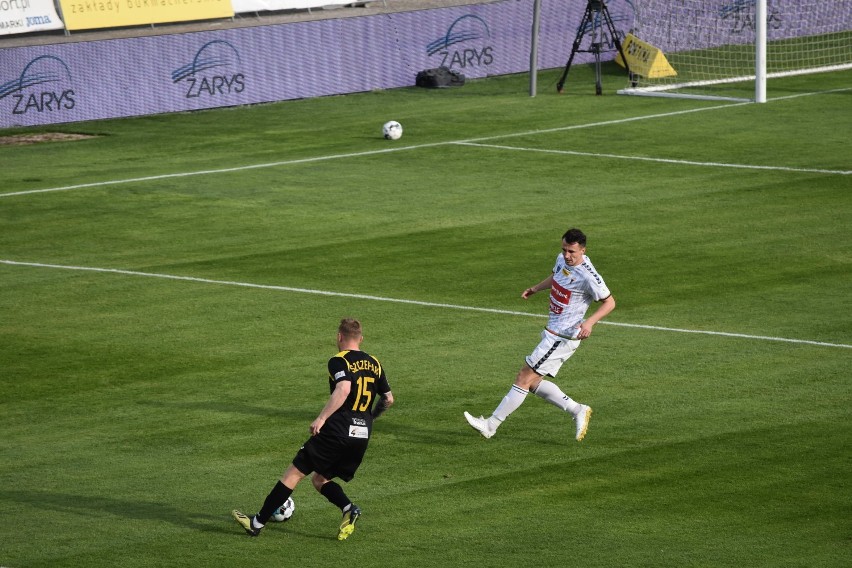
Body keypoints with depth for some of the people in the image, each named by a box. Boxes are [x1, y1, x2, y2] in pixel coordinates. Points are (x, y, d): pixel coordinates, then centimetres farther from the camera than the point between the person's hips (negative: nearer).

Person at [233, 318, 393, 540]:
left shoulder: (339, 361, -5)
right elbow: (388, 398, 23)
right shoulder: (374, 364, 15)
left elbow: (344, 389, -24)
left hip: (337, 431, -6)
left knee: (294, 473, 1)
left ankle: (257, 523, 3)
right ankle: (348, 508, -9)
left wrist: (321, 418, -25)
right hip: (362, 436, 7)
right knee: (320, 480, 19)